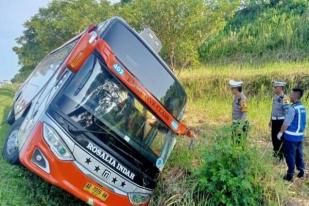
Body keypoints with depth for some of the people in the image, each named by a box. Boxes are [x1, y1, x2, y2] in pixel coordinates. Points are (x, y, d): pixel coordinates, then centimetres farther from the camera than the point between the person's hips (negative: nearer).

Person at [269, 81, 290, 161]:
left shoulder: (284, 98, -18)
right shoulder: (275, 97, 9)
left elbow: (287, 112, -20)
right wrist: (271, 120, 21)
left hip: (281, 121, -8)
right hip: (274, 121, 8)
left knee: (280, 138, 2)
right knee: (274, 137, 15)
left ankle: (281, 155, 15)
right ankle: (275, 153, 31)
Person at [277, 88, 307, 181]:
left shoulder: (293, 108, -20)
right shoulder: (303, 108, 5)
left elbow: (286, 123, -18)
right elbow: (303, 122, 12)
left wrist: (281, 132, -7)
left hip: (291, 136, -7)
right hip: (300, 136, 7)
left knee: (290, 156, 3)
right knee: (299, 154, 18)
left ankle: (290, 175, 10)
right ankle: (301, 171, 27)